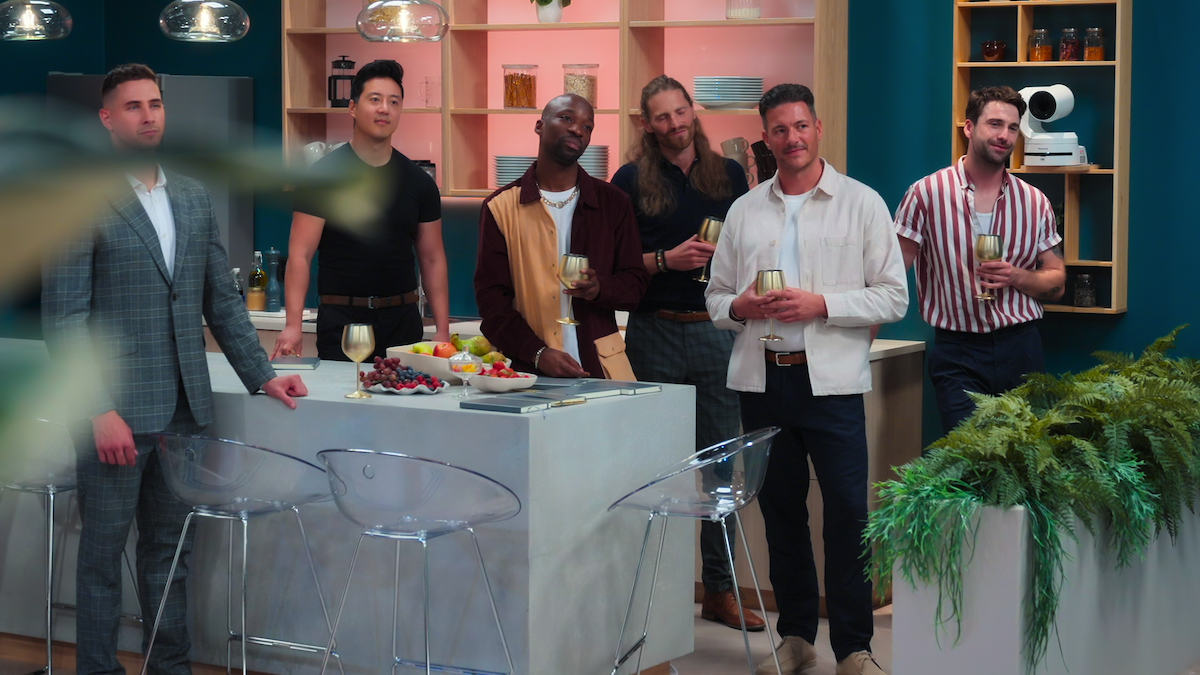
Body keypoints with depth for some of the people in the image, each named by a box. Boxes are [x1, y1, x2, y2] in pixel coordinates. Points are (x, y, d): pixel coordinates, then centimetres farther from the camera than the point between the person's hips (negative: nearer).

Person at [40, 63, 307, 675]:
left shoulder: (194, 198, 14)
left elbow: (222, 299, 19)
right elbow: (64, 316, -11)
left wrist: (261, 374, 11)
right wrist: (99, 410, -17)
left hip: (183, 408, 6)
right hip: (115, 411, -5)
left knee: (169, 550, 12)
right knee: (103, 553, 3)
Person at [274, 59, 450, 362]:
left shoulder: (419, 182, 8)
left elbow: (432, 259, 10)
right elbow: (300, 255, -8)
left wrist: (442, 331, 0)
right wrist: (293, 325, -21)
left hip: (403, 321, 3)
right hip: (341, 321, -3)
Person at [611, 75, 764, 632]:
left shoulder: (729, 174, 10)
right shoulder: (631, 181, 2)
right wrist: (666, 260, -14)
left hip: (717, 331, 2)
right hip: (657, 333, -2)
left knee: (722, 461, 4)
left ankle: (721, 590, 11)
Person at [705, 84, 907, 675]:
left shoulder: (861, 203, 2)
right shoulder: (744, 211, 13)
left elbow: (892, 297, -2)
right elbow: (716, 297, 16)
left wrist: (819, 304, -14)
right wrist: (743, 306, -6)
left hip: (831, 380, -4)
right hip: (762, 378, 4)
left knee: (847, 514, -6)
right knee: (780, 510, 10)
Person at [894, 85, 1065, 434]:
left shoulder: (1035, 203, 7)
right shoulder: (927, 193, -3)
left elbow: (1056, 283, 12)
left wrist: (1016, 277, -9)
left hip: (1021, 349, 3)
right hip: (958, 355, -3)